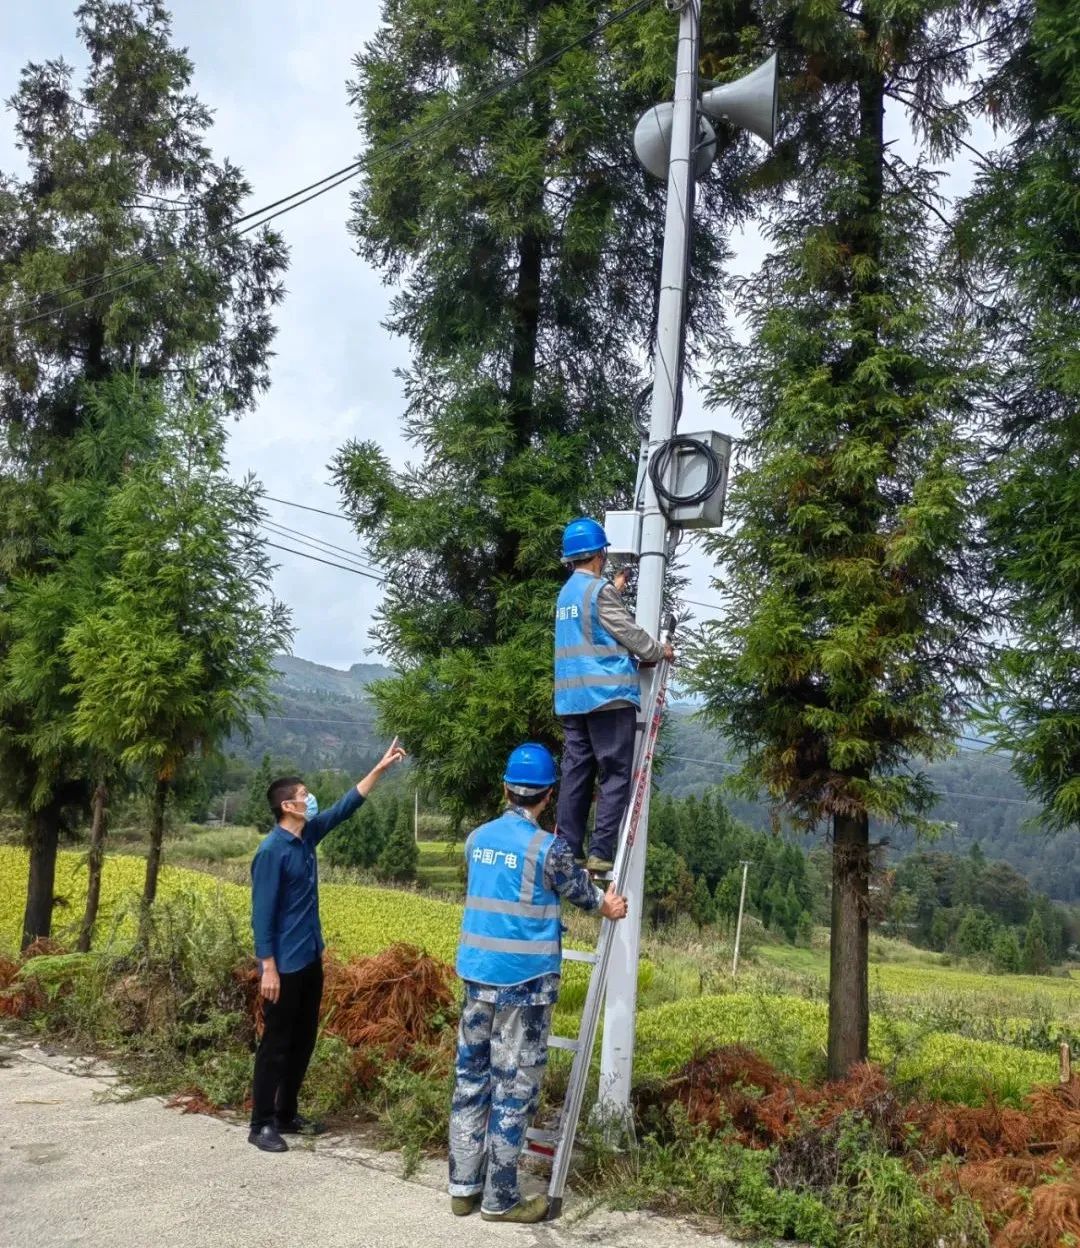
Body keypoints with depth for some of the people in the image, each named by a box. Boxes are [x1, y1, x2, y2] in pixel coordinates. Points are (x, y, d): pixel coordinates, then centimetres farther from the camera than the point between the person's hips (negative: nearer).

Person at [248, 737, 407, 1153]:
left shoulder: (308, 835, 4)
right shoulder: (272, 851, -20)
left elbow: (346, 806, 13)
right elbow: (262, 914, -19)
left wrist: (380, 768, 10)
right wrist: (268, 968, -20)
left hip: (310, 959, 9)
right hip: (285, 965, -9)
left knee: (304, 1039, 15)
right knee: (277, 1043, 1)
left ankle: (286, 1115, 27)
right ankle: (261, 1124, 12)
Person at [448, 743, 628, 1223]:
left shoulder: (478, 838, 4)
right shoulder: (548, 848, -15)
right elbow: (578, 889, 2)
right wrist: (605, 903, 25)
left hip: (477, 974, 6)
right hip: (525, 981, -6)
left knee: (470, 1078, 13)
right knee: (513, 1087, 4)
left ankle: (463, 1187, 23)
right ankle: (500, 1199, 13)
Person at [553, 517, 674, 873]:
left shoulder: (566, 593, 17)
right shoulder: (599, 590, -9)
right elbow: (629, 633, -7)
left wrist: (615, 589, 46)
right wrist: (660, 651, 10)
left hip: (572, 698, 8)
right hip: (607, 695, -8)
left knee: (575, 775, 8)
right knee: (615, 775, -4)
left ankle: (569, 851, 7)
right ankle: (602, 852, -9)